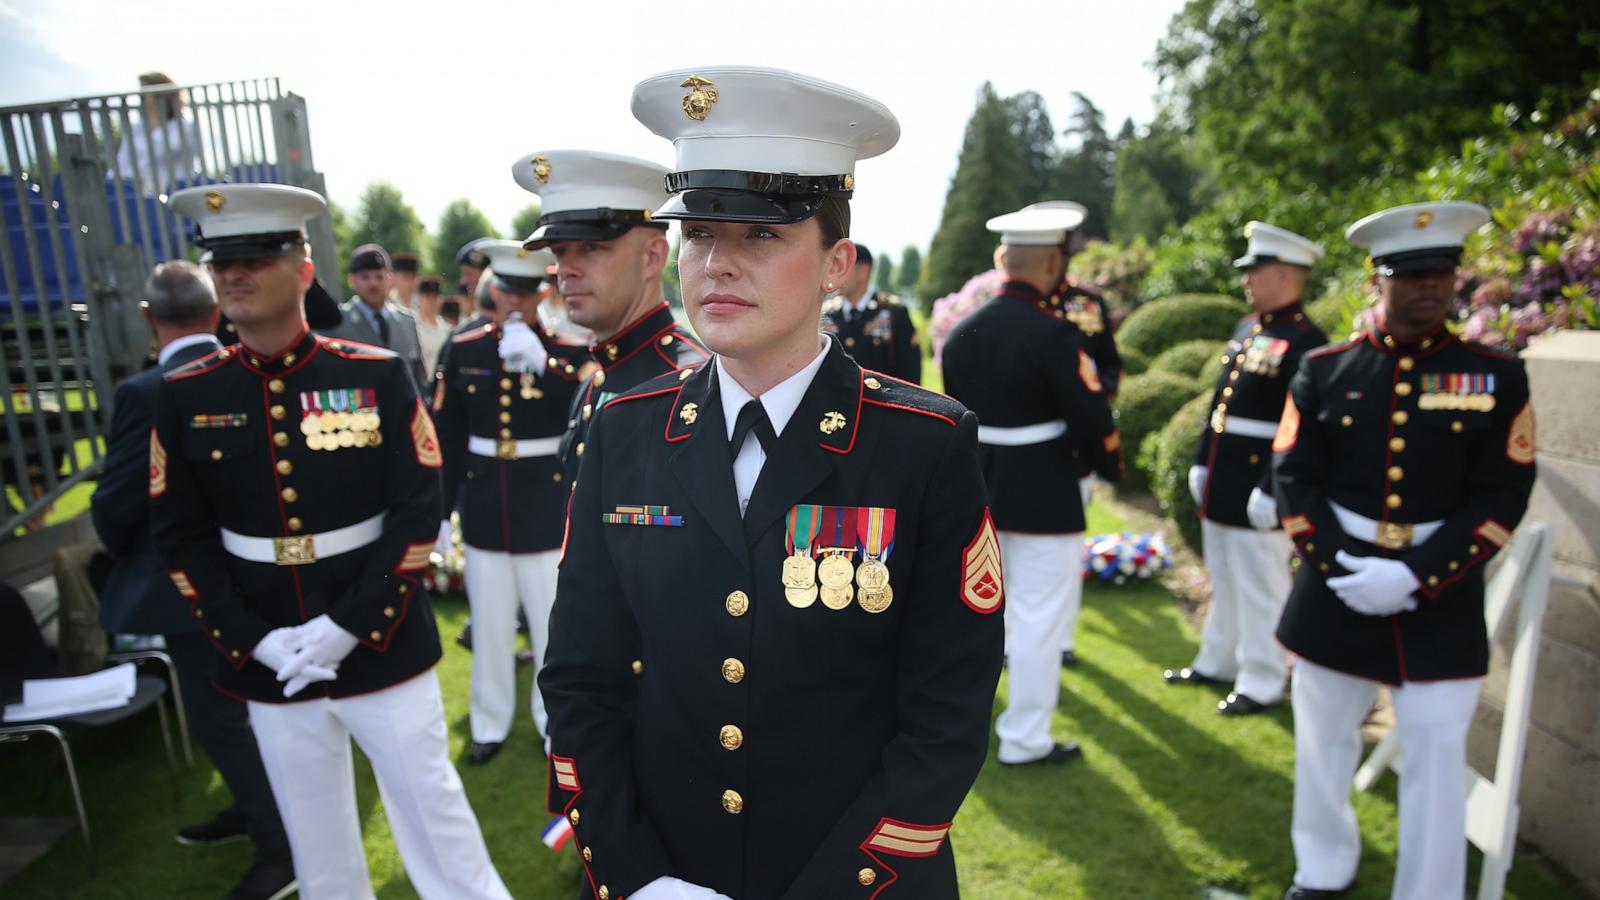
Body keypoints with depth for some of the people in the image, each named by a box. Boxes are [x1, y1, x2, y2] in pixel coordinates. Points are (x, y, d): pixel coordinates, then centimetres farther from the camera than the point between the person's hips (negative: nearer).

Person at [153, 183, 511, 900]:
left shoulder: (377, 375, -8)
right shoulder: (186, 395, 0)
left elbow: (419, 512, -9)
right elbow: (181, 538, 2)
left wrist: (347, 626, -15)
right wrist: (255, 641, -9)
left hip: (384, 649, -2)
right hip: (269, 666, 3)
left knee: (432, 812, 11)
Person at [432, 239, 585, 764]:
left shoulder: (566, 351, -4)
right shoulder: (463, 350, 2)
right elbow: (446, 438, 4)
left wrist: (541, 362, -28)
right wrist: (439, 511, 4)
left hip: (548, 508, -2)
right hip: (484, 508, 2)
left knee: (553, 621, 8)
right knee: (490, 623, 14)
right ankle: (490, 723, 32)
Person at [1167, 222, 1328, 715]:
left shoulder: (1305, 340, -15)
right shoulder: (1246, 328, 11)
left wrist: (1270, 491, -20)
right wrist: (1201, 461, 14)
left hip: (1256, 486, -8)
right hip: (1221, 482, 8)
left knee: (1260, 587, 4)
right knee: (1224, 580, 19)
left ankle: (1262, 682, 19)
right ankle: (1218, 661, 34)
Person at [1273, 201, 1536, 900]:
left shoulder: (1497, 376, -1)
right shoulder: (1323, 370, -1)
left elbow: (1502, 497, -6)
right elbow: (1293, 481, -2)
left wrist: (1416, 577, -17)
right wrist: (1340, 565, -14)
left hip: (1443, 601, -1)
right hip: (1334, 591, 1)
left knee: (1436, 758, 5)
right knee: (1324, 740, 15)